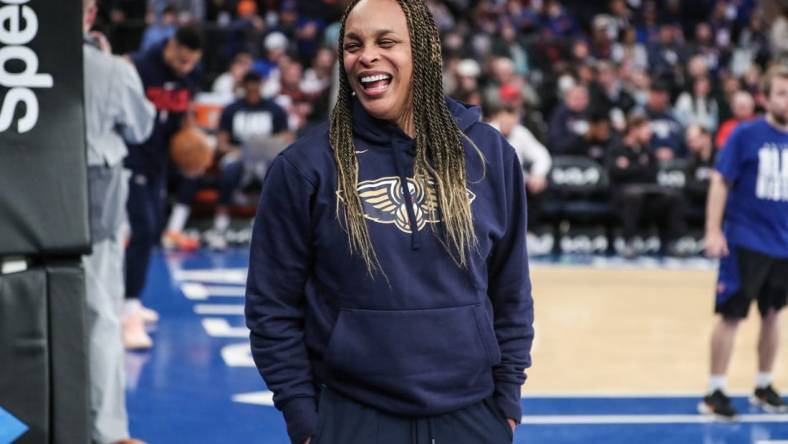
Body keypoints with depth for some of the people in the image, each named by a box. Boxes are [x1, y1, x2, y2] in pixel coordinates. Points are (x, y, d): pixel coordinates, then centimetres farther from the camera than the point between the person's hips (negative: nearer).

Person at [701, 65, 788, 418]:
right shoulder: (746, 134, -8)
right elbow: (720, 182, -8)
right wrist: (713, 231, -15)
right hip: (745, 241, -5)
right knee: (731, 315, -3)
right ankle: (714, 392, 5)